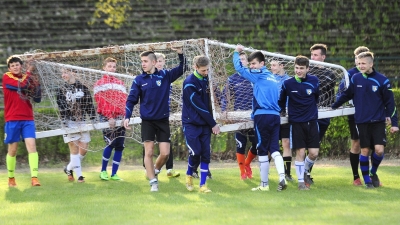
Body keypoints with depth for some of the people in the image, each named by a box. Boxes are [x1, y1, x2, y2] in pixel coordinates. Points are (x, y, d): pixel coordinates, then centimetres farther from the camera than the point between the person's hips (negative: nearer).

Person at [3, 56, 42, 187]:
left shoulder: (28, 78, 10)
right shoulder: (6, 77, -2)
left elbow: (37, 99, 6)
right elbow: (21, 85, -19)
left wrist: (37, 85, -10)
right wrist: (29, 72, -5)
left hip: (27, 119, 2)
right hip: (12, 119, -2)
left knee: (31, 145, -12)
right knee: (12, 149, 5)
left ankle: (34, 177, -18)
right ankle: (11, 178, 20)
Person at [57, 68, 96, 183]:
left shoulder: (83, 87, 7)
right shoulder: (62, 90, 3)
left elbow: (89, 104, 8)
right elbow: (62, 108, -3)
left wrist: (92, 119, 1)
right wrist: (65, 123, -12)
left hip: (82, 122, 2)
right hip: (70, 123, -2)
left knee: (84, 149, 2)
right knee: (74, 149, -6)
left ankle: (69, 168, 22)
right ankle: (79, 175, -1)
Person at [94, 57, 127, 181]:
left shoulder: (120, 83, 22)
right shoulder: (100, 84, 7)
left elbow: (125, 100, 16)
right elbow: (101, 102, -5)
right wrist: (109, 117, -16)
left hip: (120, 118, 5)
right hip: (106, 118, -5)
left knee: (119, 146, 0)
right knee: (111, 143, -16)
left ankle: (114, 174, 5)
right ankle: (103, 171, 0)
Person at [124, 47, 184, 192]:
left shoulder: (165, 75, 1)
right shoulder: (139, 80, 0)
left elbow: (182, 69, -2)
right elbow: (131, 100, 0)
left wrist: (180, 54, -18)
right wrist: (127, 117, -12)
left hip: (163, 120, 1)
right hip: (147, 121, -1)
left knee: (165, 153, -3)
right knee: (149, 152, -7)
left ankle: (155, 171, 25)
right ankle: (153, 182, 0)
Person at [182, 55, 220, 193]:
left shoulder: (206, 80, 7)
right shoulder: (189, 83, -15)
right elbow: (198, 105, -16)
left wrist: (211, 123, 6)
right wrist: (213, 124, -13)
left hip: (205, 124, 6)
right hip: (191, 123, -6)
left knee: (206, 154, -2)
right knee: (195, 152, -11)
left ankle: (202, 185, 2)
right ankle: (189, 175, 18)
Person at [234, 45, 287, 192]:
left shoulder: (258, 75, -3)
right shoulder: (273, 78, 18)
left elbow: (239, 68, -1)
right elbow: (279, 99, 24)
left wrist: (236, 53, 15)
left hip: (262, 116, -6)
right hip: (275, 116, 6)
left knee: (262, 151, 1)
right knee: (275, 149, 2)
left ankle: (264, 184, 6)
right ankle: (282, 177, -18)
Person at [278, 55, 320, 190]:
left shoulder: (314, 81, -2)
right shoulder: (288, 84, -7)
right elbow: (281, 100, 9)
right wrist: (283, 112, 16)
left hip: (311, 122, 2)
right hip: (296, 122, -2)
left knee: (314, 153, -2)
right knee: (300, 152, -5)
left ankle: (304, 172, 26)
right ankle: (301, 181, 6)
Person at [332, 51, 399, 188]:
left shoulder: (382, 80, -6)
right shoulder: (355, 79, 0)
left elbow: (390, 103, -2)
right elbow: (346, 95, 13)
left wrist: (394, 123, -3)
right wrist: (333, 107, 15)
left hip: (378, 121, -1)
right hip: (361, 122, 1)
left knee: (379, 150, -11)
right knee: (364, 151, 1)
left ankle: (373, 172, 16)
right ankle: (367, 180, 13)